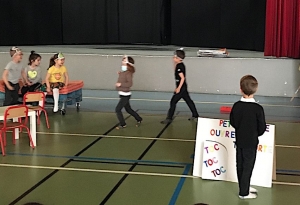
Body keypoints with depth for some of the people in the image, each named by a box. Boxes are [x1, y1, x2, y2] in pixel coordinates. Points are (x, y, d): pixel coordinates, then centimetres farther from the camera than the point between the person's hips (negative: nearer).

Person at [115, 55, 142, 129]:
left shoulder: (128, 73, -18)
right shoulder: (123, 72, 8)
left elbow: (130, 83, -27)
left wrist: (121, 84, -28)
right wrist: (120, 74, 12)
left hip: (125, 95, -9)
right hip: (122, 94, 9)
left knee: (118, 109, -6)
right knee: (128, 109, 20)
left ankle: (122, 124, 7)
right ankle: (139, 119, 34)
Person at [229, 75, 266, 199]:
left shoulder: (236, 105, -10)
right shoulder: (258, 108, -21)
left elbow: (232, 122, 1)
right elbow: (262, 128, -14)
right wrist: (255, 134, 7)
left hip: (239, 141, 4)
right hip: (251, 142, -4)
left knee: (240, 165, 17)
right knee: (247, 167, 8)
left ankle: (244, 187, 34)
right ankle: (244, 192, 17)